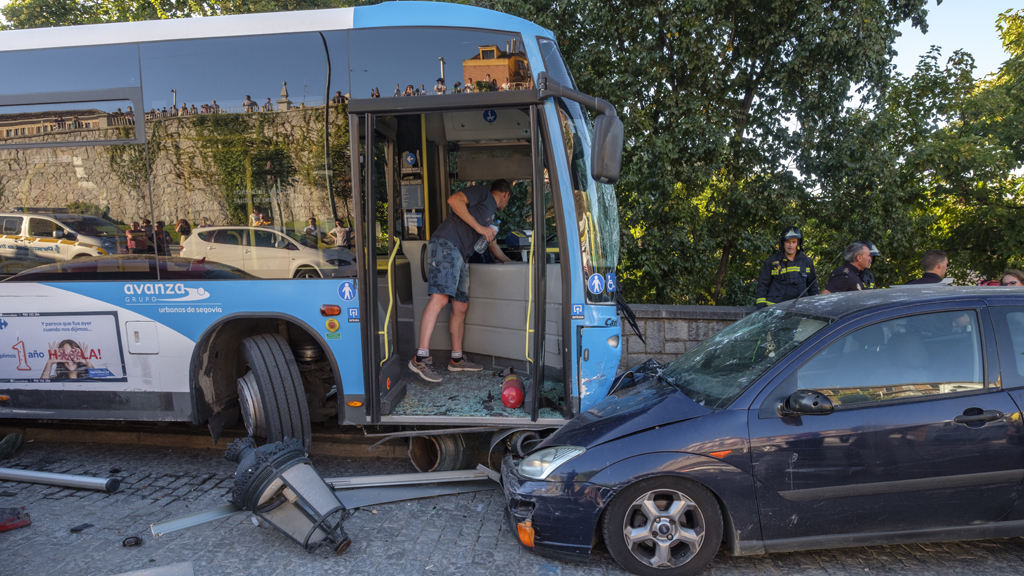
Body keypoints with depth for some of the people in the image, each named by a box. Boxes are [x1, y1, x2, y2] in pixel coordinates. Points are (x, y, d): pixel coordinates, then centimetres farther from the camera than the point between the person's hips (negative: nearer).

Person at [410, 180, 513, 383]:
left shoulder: (491, 214, 33)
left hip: (461, 256, 10)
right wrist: (478, 226, -10)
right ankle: (421, 357, -28)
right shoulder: (482, 193, 6)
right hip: (447, 244, -10)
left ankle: (456, 359, 16)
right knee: (440, 297, -23)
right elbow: (453, 199, -11)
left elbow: (493, 246, 45)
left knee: (461, 306, 7)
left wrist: (510, 262, 57)